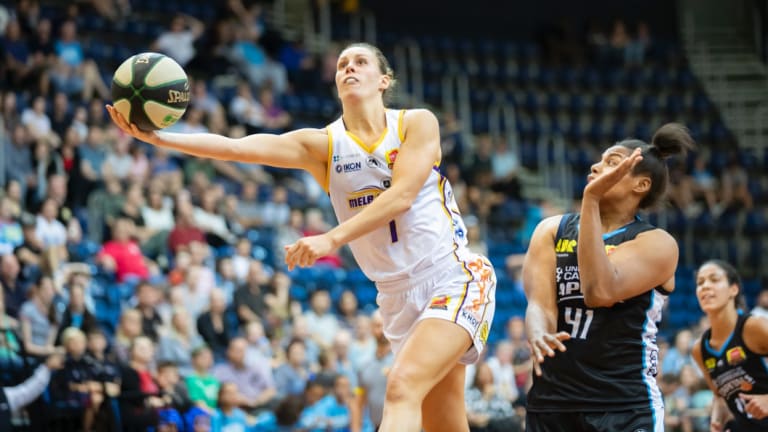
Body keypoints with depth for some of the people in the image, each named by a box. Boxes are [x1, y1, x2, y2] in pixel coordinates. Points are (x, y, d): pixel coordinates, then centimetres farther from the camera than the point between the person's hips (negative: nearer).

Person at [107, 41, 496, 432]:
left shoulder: (417, 123, -3)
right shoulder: (321, 144, 2)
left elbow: (402, 196, -17)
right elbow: (237, 147, -10)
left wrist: (332, 239, -28)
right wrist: (157, 137, -23)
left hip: (455, 277, -4)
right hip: (398, 294, 4)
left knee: (402, 387, -25)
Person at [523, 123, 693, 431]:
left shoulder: (657, 244, -3)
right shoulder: (551, 230, 9)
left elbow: (601, 292, -20)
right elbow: (540, 302, -5)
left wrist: (591, 199, -20)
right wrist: (538, 337, -29)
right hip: (551, 403, 4)